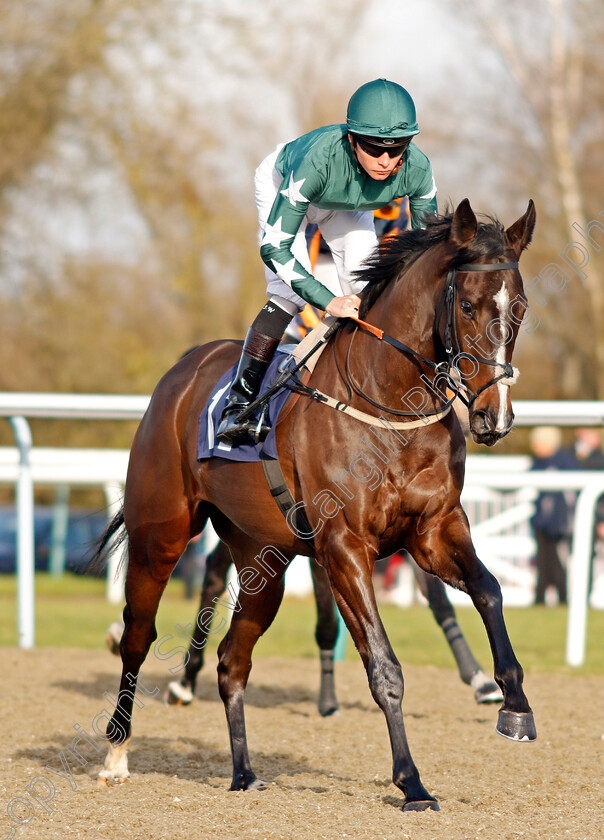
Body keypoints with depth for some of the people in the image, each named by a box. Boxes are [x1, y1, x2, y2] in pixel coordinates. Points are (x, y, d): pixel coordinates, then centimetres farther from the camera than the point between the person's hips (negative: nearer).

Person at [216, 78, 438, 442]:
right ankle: (239, 404, -12)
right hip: (280, 184, -4)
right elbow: (274, 247, -42)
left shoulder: (417, 169, -35)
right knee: (290, 293, -19)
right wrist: (328, 301, -51)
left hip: (347, 204, 4)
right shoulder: (318, 159, -47)